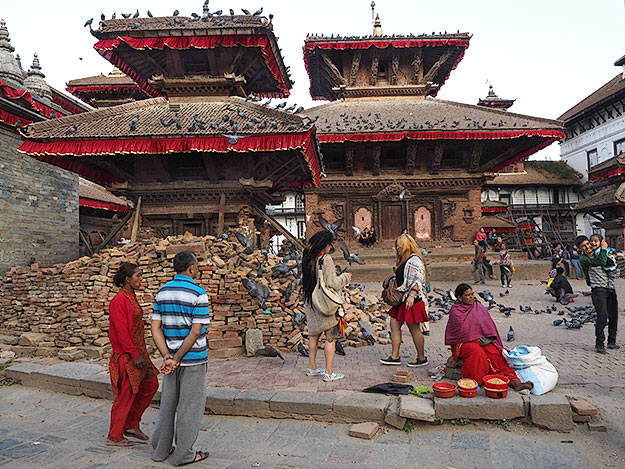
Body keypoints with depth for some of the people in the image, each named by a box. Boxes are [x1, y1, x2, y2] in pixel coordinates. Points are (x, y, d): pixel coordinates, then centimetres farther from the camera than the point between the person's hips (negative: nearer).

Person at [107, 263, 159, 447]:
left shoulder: (131, 298, 11)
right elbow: (121, 332, -21)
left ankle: (131, 425, 25)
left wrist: (141, 353, 17)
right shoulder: (119, 301, -17)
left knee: (151, 385, 13)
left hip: (137, 352, 10)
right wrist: (135, 355, -20)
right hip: (126, 355, -9)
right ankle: (114, 437, 18)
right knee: (126, 394, 2)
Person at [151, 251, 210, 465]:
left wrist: (168, 356, -6)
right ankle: (183, 454, 16)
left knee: (168, 403, 17)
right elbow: (196, 332, -20)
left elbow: (156, 327, 0)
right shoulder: (198, 293, -16)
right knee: (190, 406, 6)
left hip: (172, 356, 6)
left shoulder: (162, 291, 4)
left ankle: (161, 449, 29)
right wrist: (176, 358, -13)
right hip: (193, 359, -6)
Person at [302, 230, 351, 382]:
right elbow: (332, 283, -20)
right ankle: (329, 373, 7)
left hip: (311, 302, 8)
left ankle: (312, 367, 28)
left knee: (314, 334, 18)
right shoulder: (326, 259, -18)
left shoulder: (308, 259, 4)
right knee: (331, 338, 2)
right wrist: (345, 277, -4)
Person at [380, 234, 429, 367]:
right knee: (394, 324, 7)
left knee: (414, 329, 0)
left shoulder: (414, 260, -14)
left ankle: (422, 358, 14)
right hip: (402, 299, 10)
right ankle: (395, 357, 13)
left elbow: (418, 279, -22)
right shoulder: (404, 261, 18)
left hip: (412, 300, -10)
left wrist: (411, 296, -28)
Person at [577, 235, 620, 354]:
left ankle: (611, 342, 21)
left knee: (613, 316, 7)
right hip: (598, 289, -7)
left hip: (610, 288, 7)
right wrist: (603, 248, -4)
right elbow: (601, 262, -17)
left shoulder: (598, 254, 17)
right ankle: (599, 344, -8)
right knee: (602, 315, -16)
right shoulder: (583, 259, -6)